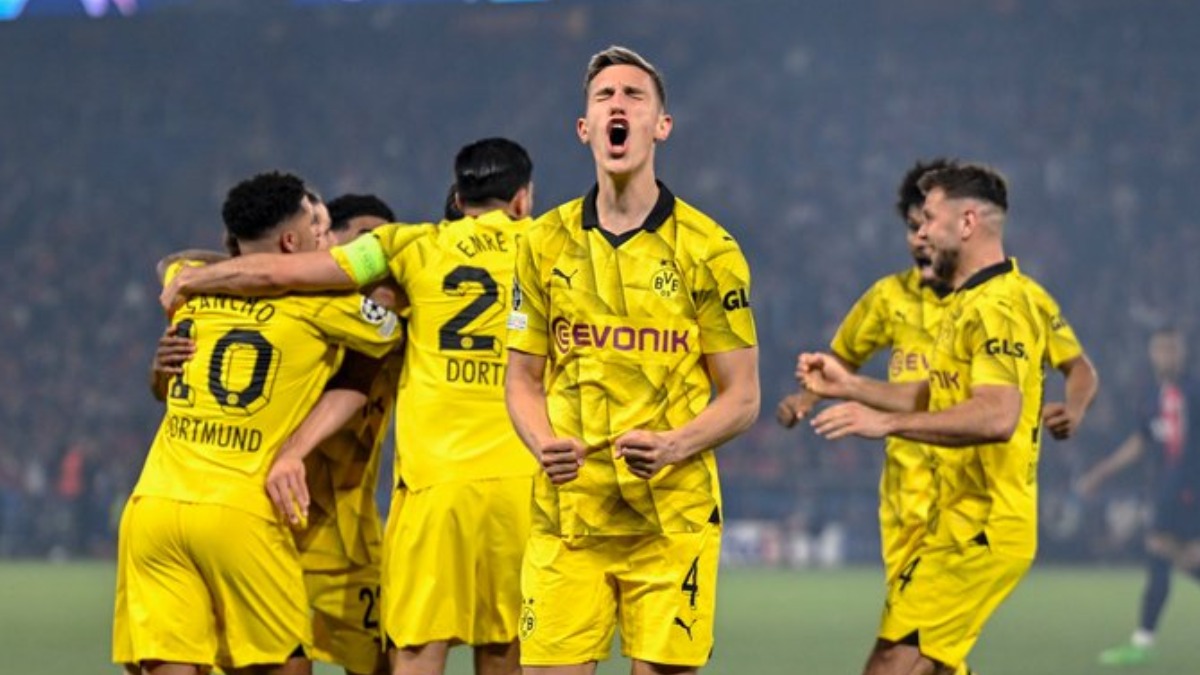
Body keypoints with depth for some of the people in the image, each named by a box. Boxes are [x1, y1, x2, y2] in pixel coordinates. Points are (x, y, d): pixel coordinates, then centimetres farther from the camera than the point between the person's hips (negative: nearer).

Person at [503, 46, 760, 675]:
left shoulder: (709, 250, 0)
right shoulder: (545, 243, 7)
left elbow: (741, 397, 2)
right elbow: (522, 377, 13)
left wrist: (673, 447, -17)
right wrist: (544, 445, -9)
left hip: (673, 520, -2)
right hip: (566, 513, 2)